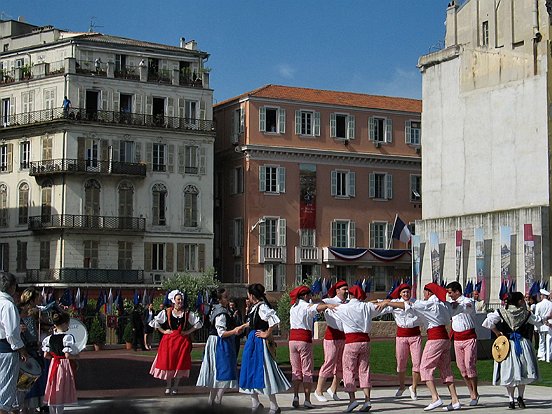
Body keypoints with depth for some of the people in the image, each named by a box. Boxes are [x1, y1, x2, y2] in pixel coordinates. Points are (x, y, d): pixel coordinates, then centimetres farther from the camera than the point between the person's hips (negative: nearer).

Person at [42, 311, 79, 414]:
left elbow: (46, 355, 4)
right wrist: (76, 356, -3)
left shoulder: (49, 338, 4)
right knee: (62, 395, 1)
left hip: (53, 365, 6)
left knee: (53, 392, 13)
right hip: (65, 366, -6)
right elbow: (68, 355, -21)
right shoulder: (68, 337, -15)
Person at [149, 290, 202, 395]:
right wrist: (163, 331, -1)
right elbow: (154, 322, 5)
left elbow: (199, 323, 9)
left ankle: (175, 387, 9)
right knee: (168, 362, -2)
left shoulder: (187, 313, 3)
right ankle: (168, 387, 10)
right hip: (169, 339, -1)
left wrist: (189, 331, 1)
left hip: (183, 340, 1)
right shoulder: (166, 312, 0)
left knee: (180, 363, -1)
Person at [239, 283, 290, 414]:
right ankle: (255, 403, 25)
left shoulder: (262, 307, -18)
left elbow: (275, 321, -30)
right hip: (252, 342, 10)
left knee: (262, 371, -7)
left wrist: (267, 334, -19)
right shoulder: (254, 307, 11)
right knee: (250, 370, 14)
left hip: (259, 342, -10)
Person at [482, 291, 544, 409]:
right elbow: (538, 321, 16)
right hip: (523, 344, 0)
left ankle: (511, 399, 5)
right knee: (523, 371, 14)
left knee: (509, 373, 7)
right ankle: (520, 396, 7)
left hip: (507, 344, 0)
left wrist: (497, 332, -2)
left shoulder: (502, 313, -4)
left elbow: (489, 321, -15)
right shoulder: (526, 314, 0)